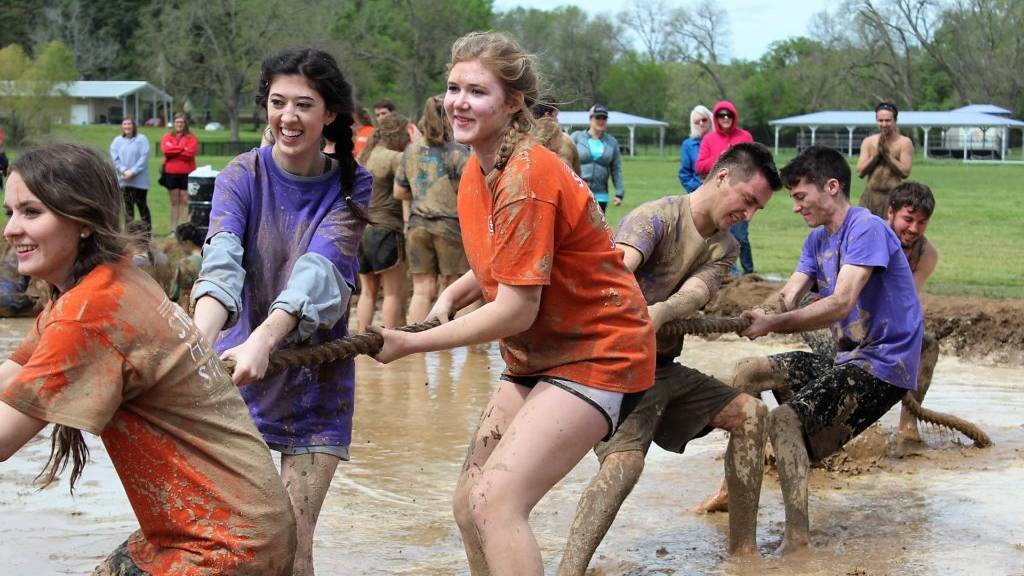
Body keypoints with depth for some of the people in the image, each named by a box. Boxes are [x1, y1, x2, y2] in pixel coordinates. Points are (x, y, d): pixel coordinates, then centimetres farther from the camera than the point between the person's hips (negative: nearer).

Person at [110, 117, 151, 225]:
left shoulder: (141, 139, -1)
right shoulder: (117, 141, 9)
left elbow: (144, 158, -9)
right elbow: (114, 158, 1)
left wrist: (133, 171, -16)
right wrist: (124, 171, -13)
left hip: (139, 180, -3)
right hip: (124, 180, 3)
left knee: (141, 204, 1)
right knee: (127, 205, 4)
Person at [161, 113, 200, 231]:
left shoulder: (191, 138, 4)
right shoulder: (167, 137, 10)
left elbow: (190, 152, -11)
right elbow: (165, 150, -8)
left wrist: (174, 151, -5)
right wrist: (182, 149, -9)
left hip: (186, 173, -2)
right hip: (171, 173, 2)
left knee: (185, 201, -4)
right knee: (174, 202, 6)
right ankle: (173, 229, 7)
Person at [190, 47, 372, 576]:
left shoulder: (351, 188, -6)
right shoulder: (241, 177, -6)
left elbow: (319, 270, -23)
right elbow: (221, 262, -25)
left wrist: (263, 340, -42)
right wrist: (200, 339, -45)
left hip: (315, 379, 0)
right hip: (238, 374, 0)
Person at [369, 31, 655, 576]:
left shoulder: (526, 178, -23)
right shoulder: (476, 172, 4)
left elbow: (516, 310, -23)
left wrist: (411, 343, -16)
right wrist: (451, 296, 0)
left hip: (596, 354, -9)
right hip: (538, 353, 9)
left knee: (496, 501, -21)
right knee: (470, 505, 6)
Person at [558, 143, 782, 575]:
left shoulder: (724, 249, 8)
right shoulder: (654, 219, -14)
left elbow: (694, 295, -15)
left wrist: (658, 314, -39)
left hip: (665, 368, 8)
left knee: (749, 413, 5)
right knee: (624, 461, -29)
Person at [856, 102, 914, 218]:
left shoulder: (904, 142, -1)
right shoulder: (868, 142, 8)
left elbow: (905, 172, -9)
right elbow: (860, 172, 1)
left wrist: (886, 153, -10)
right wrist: (876, 153, -8)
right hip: (870, 195, 3)